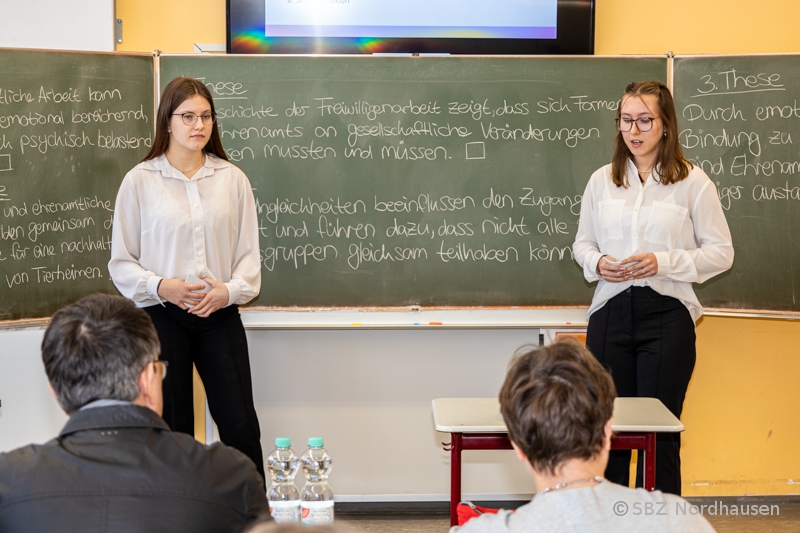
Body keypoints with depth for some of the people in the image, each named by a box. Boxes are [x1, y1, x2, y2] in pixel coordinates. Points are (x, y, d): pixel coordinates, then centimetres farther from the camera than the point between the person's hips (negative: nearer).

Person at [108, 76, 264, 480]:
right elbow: (121, 262, 1)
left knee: (241, 427, -1)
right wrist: (162, 287, -15)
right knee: (172, 431, 6)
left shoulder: (232, 179, 4)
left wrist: (229, 290, -12)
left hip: (219, 315, 1)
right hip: (161, 316, -1)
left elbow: (249, 253, 6)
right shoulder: (140, 181, -1)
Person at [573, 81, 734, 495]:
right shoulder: (602, 180, 10)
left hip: (667, 313, -3)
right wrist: (598, 263, -6)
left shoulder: (692, 181, -1)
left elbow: (721, 252, -2)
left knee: (659, 430, 0)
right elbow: (582, 243, 17)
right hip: (611, 310, 3)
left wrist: (663, 262, -15)